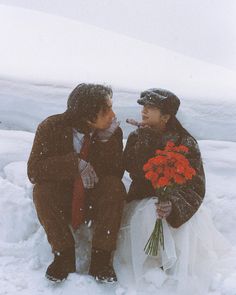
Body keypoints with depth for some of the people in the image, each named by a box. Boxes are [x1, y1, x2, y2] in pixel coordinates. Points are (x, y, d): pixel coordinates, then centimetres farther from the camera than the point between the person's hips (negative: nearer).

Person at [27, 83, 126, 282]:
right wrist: (76, 163, -31)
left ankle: (101, 258, -22)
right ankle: (64, 254, -17)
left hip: (96, 200, 1)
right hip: (60, 202, -1)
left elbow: (116, 174, -14)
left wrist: (106, 140, -27)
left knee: (115, 186, -28)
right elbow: (34, 171, -21)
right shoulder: (51, 128, -14)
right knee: (42, 189, -30)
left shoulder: (112, 131, -10)